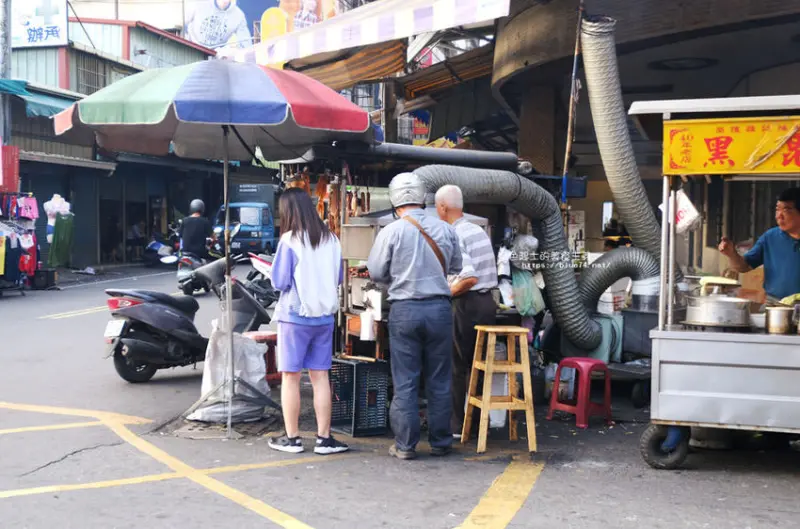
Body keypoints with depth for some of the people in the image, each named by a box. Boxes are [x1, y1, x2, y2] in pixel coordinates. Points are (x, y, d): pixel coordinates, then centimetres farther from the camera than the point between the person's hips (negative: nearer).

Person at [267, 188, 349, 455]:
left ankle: (292, 438, 10)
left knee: (290, 377, 5)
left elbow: (279, 281, -9)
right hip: (324, 316, 4)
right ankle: (324, 438, 9)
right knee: (320, 376, 8)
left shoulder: (289, 240, -11)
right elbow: (338, 278, 11)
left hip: (295, 315, -4)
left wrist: (274, 272, 11)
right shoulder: (331, 239, 3)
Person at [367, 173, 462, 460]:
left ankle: (405, 445, 8)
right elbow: (456, 267, 13)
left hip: (404, 310, -2)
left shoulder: (391, 232, -7)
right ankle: (440, 442, 18)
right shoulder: (445, 229, 1)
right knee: (439, 380, 11)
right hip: (439, 307, 2)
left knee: (405, 381, 5)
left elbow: (376, 272, -2)